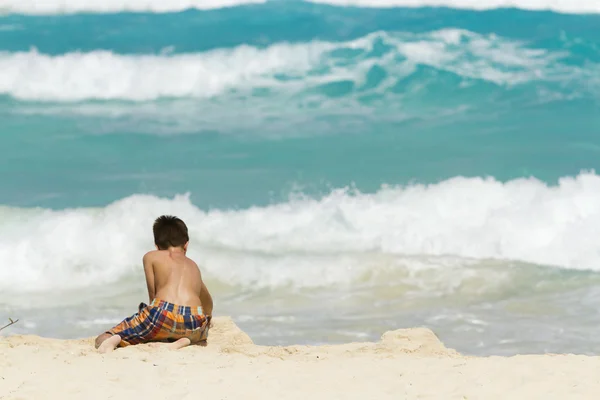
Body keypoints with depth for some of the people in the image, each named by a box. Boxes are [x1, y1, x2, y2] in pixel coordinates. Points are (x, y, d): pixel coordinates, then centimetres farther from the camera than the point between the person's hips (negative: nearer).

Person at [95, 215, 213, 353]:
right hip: (193, 322, 2)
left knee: (101, 341, 11)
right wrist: (207, 317, 72)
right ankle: (184, 341, 2)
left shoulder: (150, 257, 21)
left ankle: (115, 340, -27)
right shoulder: (193, 265, 33)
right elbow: (207, 302, 51)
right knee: (200, 338, 39)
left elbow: (153, 296, 16)